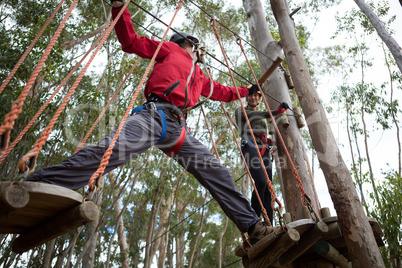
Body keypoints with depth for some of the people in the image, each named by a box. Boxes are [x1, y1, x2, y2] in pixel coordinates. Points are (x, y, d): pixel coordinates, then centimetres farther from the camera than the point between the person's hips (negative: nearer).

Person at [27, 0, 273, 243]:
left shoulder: (199, 76, 37)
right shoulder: (170, 49, 21)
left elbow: (221, 92, 50)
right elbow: (131, 41, 15)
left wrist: (247, 91, 57)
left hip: (177, 129, 6)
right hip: (155, 115, -6)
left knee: (214, 169, -1)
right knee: (110, 151, -27)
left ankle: (251, 225, 6)